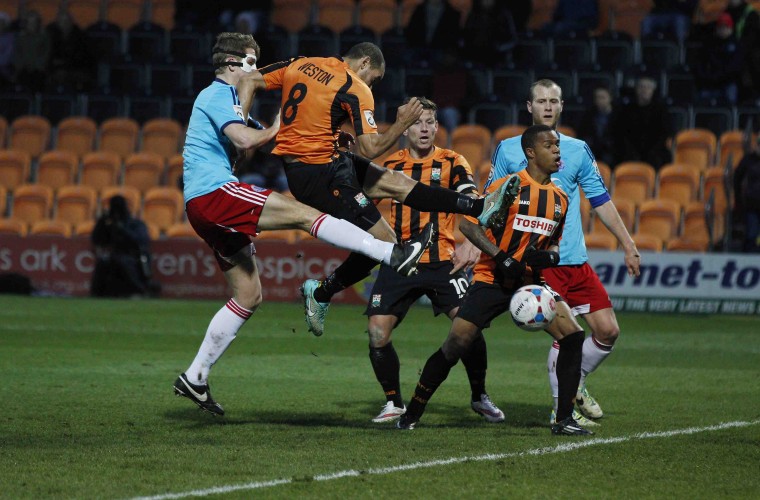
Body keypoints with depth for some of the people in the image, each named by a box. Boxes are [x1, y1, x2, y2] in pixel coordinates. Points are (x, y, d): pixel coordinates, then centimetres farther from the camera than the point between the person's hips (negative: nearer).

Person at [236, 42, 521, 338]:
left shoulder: (299, 65, 9)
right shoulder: (355, 89, -13)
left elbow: (248, 82, 6)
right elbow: (370, 149, -17)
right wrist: (402, 124, -4)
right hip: (317, 175, -9)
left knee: (396, 183, 12)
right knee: (383, 242, -3)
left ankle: (480, 208, 14)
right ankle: (321, 294, 11)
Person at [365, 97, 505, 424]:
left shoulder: (451, 162, 5)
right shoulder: (390, 165, 12)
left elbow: (472, 201, -9)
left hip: (441, 261, -2)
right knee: (377, 334, -9)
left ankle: (479, 397, 7)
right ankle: (394, 403, 11)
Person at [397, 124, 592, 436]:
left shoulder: (560, 199, 8)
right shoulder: (510, 186, -10)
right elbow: (467, 223, -13)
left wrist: (549, 255, -3)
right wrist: (500, 257, -21)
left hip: (531, 281, 5)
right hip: (492, 280, -5)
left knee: (573, 335, -12)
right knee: (455, 346, -9)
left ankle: (564, 419, -5)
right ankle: (411, 415, 7)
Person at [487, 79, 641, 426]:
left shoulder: (578, 150, 11)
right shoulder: (508, 150, 5)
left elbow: (601, 201, 15)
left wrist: (628, 246, 11)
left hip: (576, 260, 4)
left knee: (608, 331, -1)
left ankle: (575, 383, 24)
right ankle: (562, 408, 1)